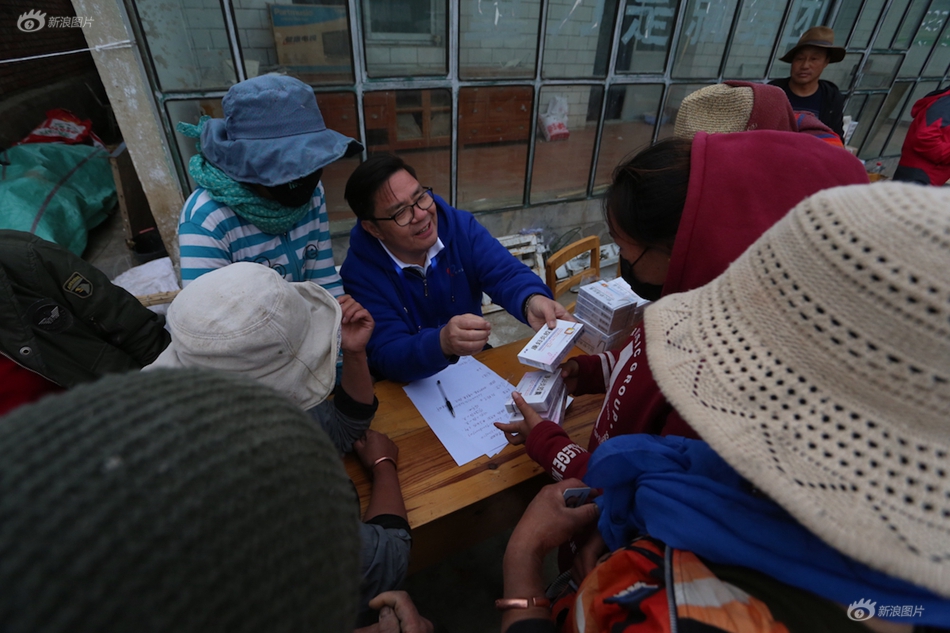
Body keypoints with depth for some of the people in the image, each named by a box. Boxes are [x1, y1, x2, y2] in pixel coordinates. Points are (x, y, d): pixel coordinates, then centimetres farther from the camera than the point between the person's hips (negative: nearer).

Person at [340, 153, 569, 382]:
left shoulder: (461, 226, -9)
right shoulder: (359, 273, -18)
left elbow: (506, 274, -17)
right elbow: (387, 356, -24)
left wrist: (532, 301, -41)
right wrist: (442, 343, -44)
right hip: (411, 387, -1)